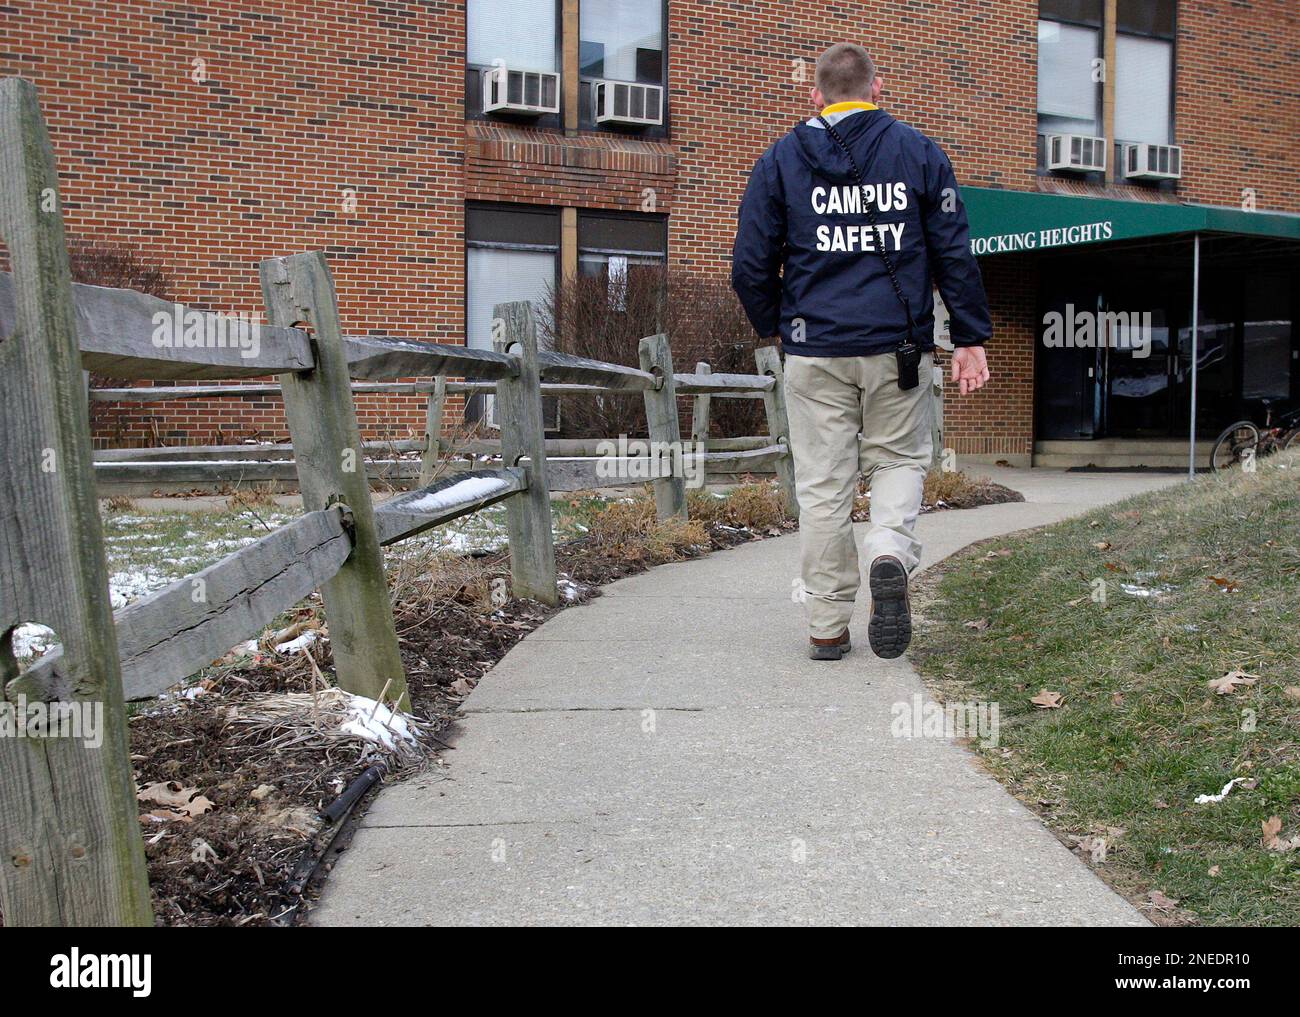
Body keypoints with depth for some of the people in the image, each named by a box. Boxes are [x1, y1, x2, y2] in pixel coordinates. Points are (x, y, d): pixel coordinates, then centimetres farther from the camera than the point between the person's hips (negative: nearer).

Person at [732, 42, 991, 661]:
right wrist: (971, 338, 6)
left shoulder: (780, 160, 5)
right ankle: (891, 553, -13)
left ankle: (828, 626, 8)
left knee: (823, 485, 5)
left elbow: (750, 265, 4)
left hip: (815, 350, 0)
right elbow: (955, 254, 2)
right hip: (898, 349, 0)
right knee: (899, 459, 15)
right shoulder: (918, 152, 5)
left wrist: (772, 327, 20)